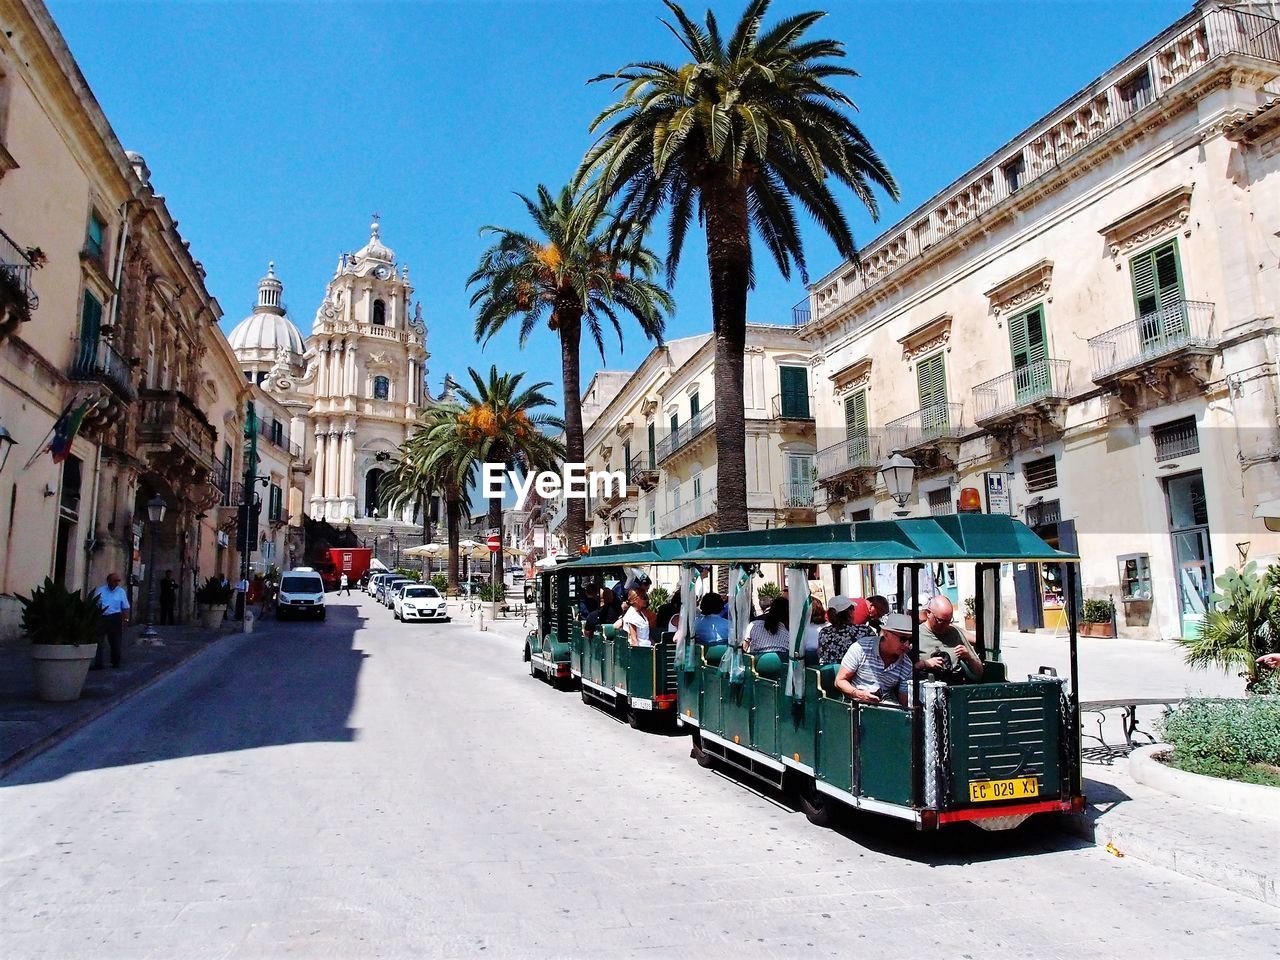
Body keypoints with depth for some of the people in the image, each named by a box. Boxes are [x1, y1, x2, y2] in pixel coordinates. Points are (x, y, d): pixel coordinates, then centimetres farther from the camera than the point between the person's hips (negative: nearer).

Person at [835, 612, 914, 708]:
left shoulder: (907, 666, 1)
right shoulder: (861, 648, -10)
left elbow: (904, 702, 8)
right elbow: (839, 681, -5)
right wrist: (859, 694, -22)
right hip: (857, 704, -3)